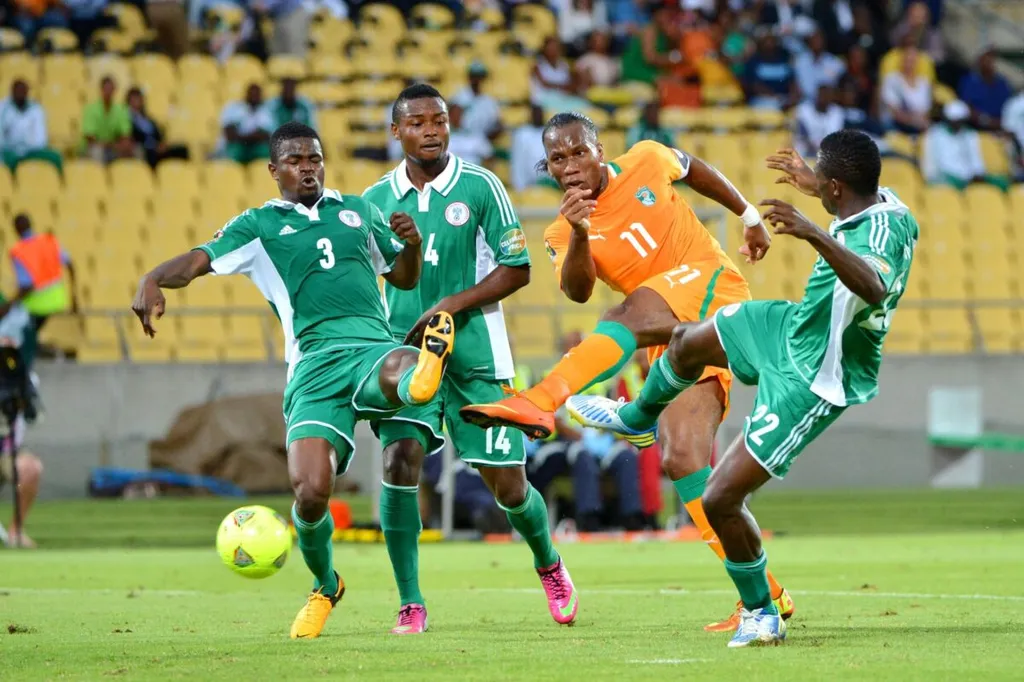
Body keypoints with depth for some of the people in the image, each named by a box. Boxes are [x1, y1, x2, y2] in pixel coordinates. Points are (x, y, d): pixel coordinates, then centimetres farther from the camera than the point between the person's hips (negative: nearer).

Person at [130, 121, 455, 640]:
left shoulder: (358, 211, 24)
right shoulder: (259, 225, 15)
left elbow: (403, 277, 32)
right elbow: (199, 260, 0)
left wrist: (412, 244, 8)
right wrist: (154, 279, -22)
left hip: (373, 349, 2)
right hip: (315, 367, -2)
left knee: (402, 369, -39)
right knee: (311, 491, -14)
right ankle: (324, 587, 11)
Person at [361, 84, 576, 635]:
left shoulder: (480, 187, -4)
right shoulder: (377, 199, 4)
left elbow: (517, 268, -3)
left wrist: (452, 306, -14)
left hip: (476, 356, -1)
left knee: (508, 487, 2)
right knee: (400, 461, -20)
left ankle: (549, 568, 34)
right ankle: (410, 605, -10)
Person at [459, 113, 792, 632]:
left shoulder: (647, 162, 4)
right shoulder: (562, 234, 6)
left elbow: (693, 168, 26)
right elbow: (577, 292, -14)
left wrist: (749, 216, 28)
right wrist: (580, 235, -31)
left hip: (712, 284, -4)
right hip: (672, 342, 4)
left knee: (633, 312, -35)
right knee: (682, 459, -11)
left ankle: (540, 402, -53)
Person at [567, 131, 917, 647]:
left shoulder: (879, 235, -35)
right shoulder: (882, 203, -7)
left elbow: (874, 288, -60)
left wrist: (814, 234, -67)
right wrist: (813, 186, 34)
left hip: (812, 380, -10)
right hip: (792, 326, 10)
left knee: (720, 500, -8)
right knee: (686, 342, 29)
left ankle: (761, 613, 14)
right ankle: (636, 420, 62)